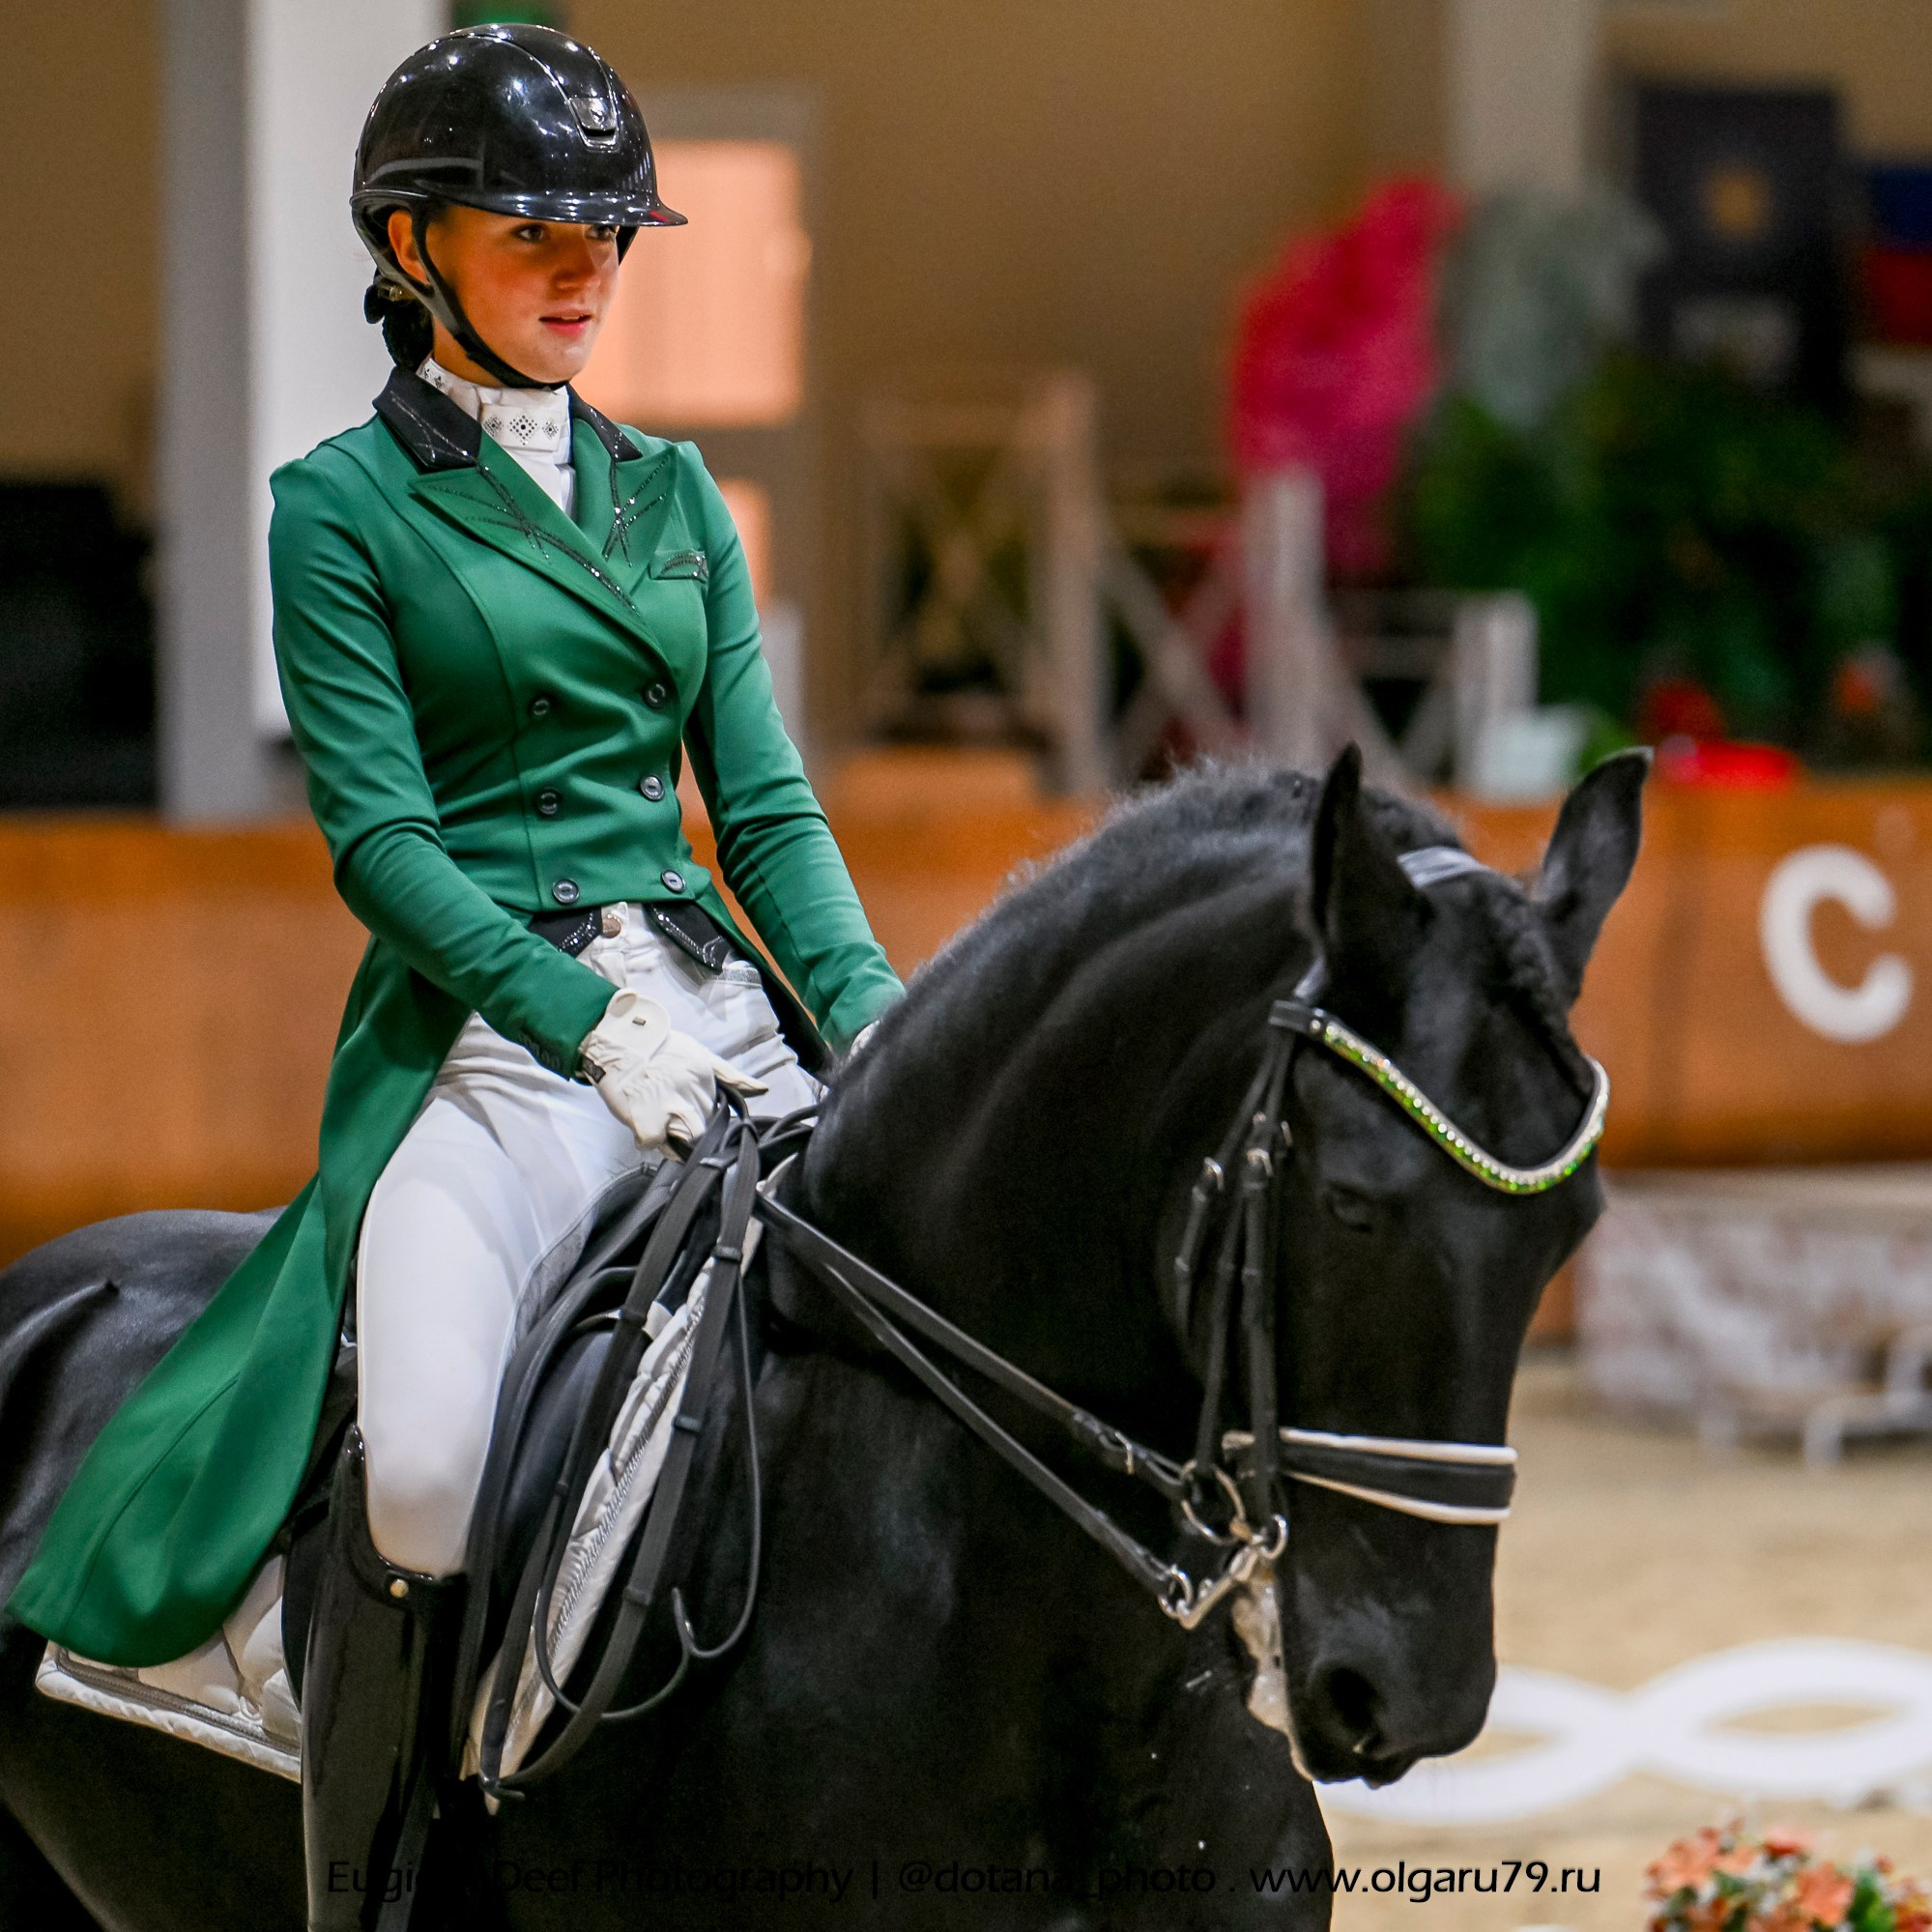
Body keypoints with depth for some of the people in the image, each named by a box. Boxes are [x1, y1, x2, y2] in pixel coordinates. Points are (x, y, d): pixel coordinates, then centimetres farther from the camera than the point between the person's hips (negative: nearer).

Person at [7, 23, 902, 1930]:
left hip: (718, 995, 5)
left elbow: (766, 802, 14)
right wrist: (593, 1022, -18)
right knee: (424, 1469, -28)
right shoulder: (343, 507, 4)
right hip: (490, 1027, -5)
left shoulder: (670, 491, 18)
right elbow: (380, 835, -5)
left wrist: (873, 1012, -4)